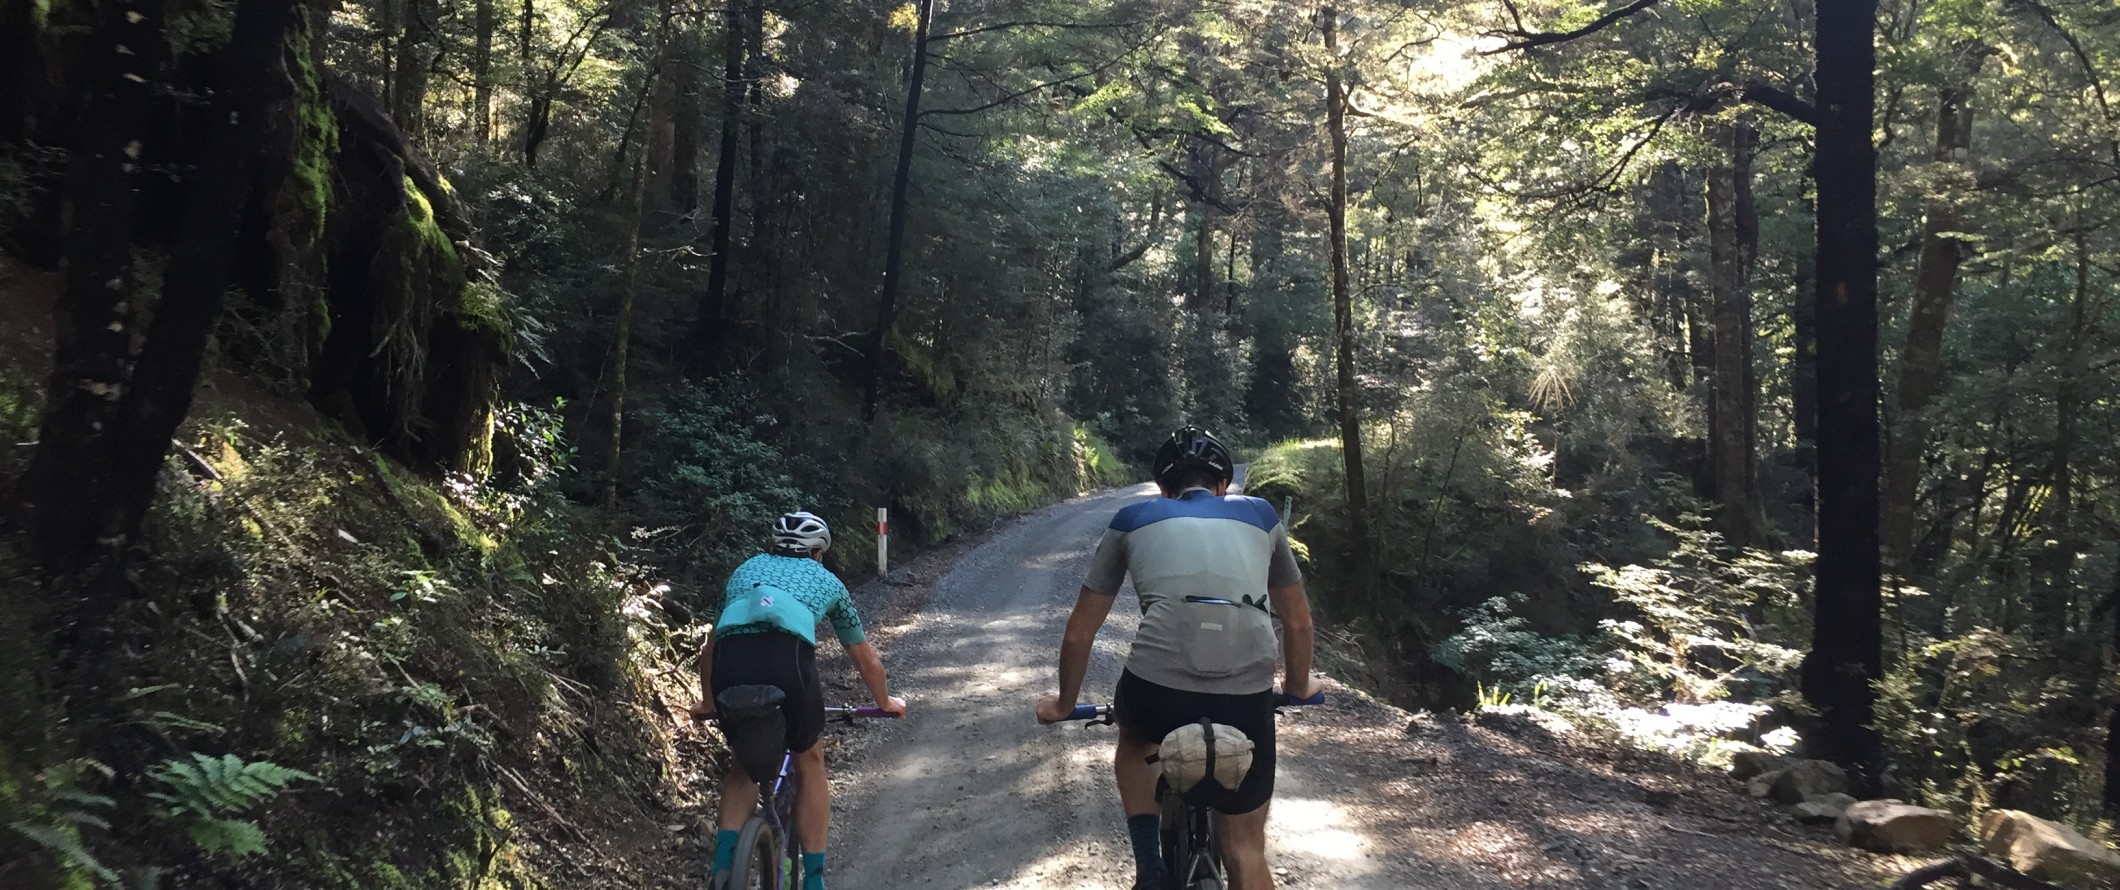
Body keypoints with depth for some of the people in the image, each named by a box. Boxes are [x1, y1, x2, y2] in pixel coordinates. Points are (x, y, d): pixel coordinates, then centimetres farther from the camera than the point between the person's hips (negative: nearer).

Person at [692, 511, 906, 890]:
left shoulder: (747, 569, 37)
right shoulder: (826, 580, 31)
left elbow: (709, 649, 46)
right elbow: (867, 660, 40)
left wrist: (707, 703, 62)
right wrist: (886, 702, 59)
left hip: (730, 664, 2)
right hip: (788, 659, -2)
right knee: (809, 762, 25)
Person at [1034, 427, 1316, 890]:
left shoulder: (1133, 520, 19)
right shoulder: (1259, 514, 22)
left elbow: (1079, 632, 22)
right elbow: (1298, 621, 31)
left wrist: (1064, 703, 38)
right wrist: (1298, 687, 48)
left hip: (1155, 689, 0)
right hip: (1247, 700, 1)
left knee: (1134, 742, 36)